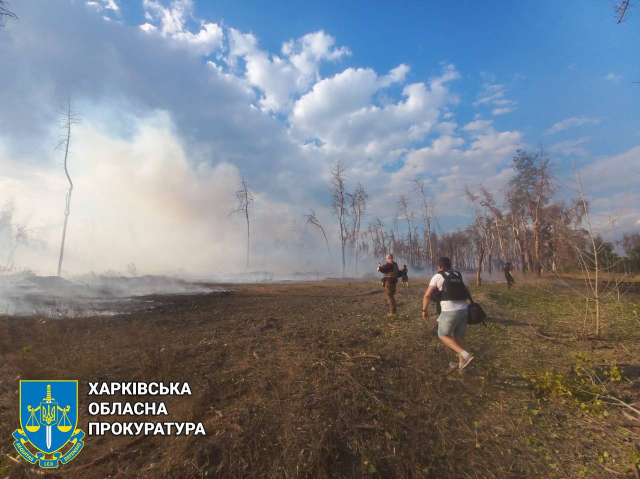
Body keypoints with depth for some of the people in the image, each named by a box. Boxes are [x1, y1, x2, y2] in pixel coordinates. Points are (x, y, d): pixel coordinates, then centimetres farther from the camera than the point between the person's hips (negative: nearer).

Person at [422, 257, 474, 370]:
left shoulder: (438, 276, 0)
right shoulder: (459, 276, 15)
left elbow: (427, 295, -7)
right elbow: (468, 294, 14)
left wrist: (424, 310, 3)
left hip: (449, 311, -6)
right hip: (463, 310, 6)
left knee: (443, 335, 12)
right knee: (459, 337, 21)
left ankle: (465, 354, -1)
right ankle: (461, 362, 29)